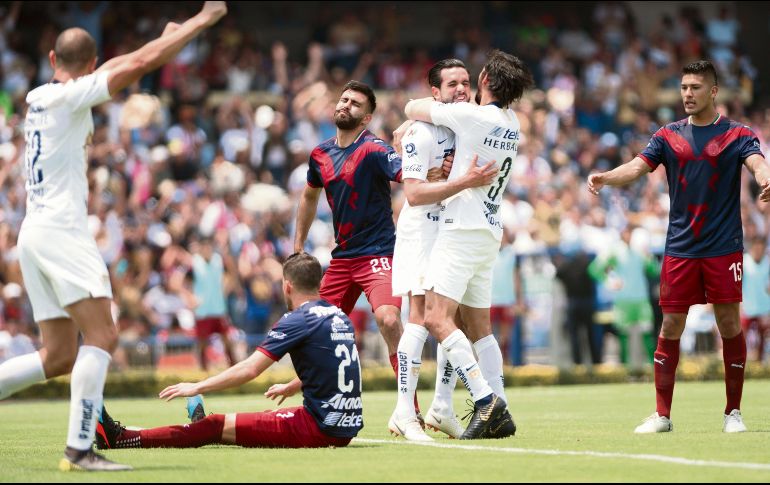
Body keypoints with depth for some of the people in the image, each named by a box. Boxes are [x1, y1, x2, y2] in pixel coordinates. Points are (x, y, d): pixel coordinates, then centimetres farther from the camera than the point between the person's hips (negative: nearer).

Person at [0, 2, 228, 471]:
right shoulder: (69, 97, -7)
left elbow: (123, 67, 32)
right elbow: (142, 62, -11)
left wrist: (165, 40, 32)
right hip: (60, 232, -9)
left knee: (60, 356, 10)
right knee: (102, 335, -14)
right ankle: (80, 448, -22)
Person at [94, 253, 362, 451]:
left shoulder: (297, 320, -10)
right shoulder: (339, 316, 14)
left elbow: (250, 369, -15)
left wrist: (198, 387, -7)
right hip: (348, 428, 7)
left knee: (217, 426, -2)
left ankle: (121, 439, 0)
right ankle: (209, 430, 59)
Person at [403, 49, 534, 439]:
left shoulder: (471, 115, -12)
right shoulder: (512, 124, 12)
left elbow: (413, 108, 0)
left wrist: (430, 103, 21)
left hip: (463, 229, -9)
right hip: (490, 234, 9)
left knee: (437, 317, -16)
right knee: (479, 327, 12)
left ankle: (486, 400, -25)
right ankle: (498, 415, 8)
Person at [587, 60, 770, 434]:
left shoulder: (736, 134, 2)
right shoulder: (669, 136, 10)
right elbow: (637, 167, 0)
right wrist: (605, 177, -21)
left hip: (723, 248, -2)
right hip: (680, 247, 2)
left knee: (729, 325, -2)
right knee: (670, 328, 1)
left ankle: (733, 412, 9)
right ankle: (662, 414, 7)